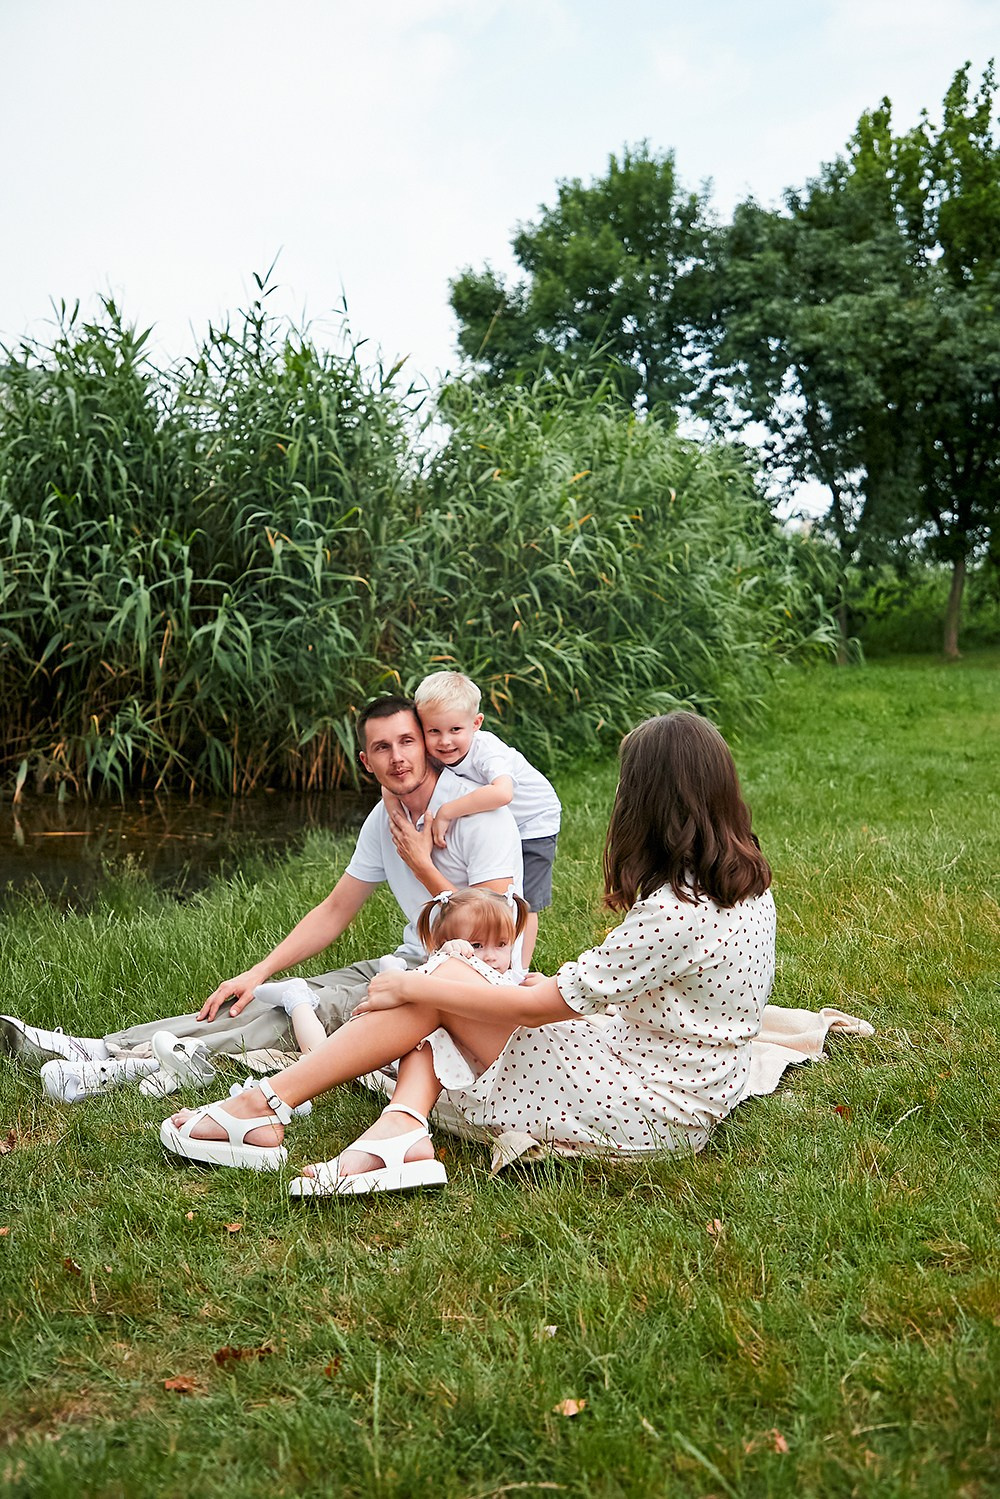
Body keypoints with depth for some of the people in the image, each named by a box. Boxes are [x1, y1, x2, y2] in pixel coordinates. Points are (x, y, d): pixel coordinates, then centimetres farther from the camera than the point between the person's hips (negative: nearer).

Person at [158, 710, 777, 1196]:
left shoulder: (674, 914, -27)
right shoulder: (749, 882, 1)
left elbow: (531, 1008, -20)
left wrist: (410, 985, -10)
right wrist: (565, 989, 13)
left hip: (651, 1112, -9)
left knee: (441, 987, -7)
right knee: (439, 988, 2)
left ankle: (264, 1107, -2)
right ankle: (399, 1131, -18)